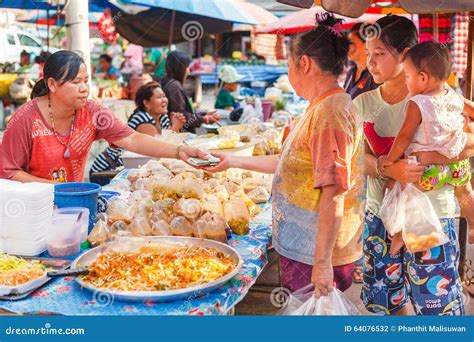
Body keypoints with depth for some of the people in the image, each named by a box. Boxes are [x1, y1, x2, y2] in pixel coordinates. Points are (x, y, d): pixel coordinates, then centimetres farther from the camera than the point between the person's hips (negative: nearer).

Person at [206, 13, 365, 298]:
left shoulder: (329, 112, -21)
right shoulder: (322, 108, 12)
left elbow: (333, 194, -25)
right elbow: (291, 162, 20)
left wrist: (322, 262, -24)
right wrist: (234, 161, 23)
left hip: (315, 254, -9)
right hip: (303, 247, 9)